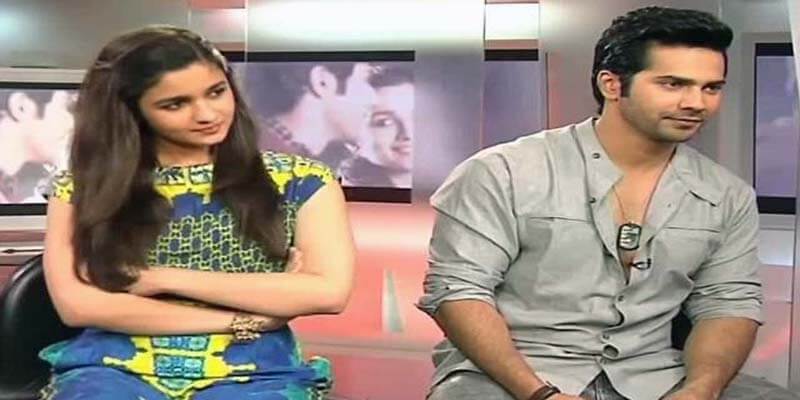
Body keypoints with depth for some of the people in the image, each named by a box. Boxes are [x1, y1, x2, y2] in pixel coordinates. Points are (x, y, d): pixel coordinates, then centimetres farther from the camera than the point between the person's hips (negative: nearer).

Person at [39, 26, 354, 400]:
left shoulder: (301, 182, 6)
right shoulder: (80, 189, 7)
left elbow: (328, 292, -6)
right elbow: (77, 305, -3)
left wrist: (166, 279, -5)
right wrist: (242, 320, -4)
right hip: (114, 370, 1)